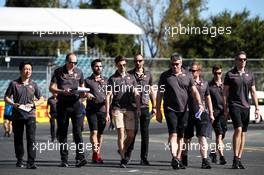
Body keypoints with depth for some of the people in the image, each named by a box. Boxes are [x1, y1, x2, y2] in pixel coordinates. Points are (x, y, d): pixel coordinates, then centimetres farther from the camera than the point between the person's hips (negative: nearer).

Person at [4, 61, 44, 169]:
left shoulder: (33, 85, 7)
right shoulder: (14, 84, 3)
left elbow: (41, 99, 13)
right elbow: (6, 97, 8)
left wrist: (33, 104, -6)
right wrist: (13, 104, -11)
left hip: (30, 115, 0)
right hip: (17, 115, 0)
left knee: (31, 138, -12)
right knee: (18, 138, 9)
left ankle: (31, 162, -15)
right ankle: (19, 160, 25)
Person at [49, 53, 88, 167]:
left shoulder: (79, 72, 11)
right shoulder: (58, 72, 3)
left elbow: (82, 87, 20)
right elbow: (52, 88, 0)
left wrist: (82, 93, -3)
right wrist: (62, 91, -17)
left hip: (75, 103, 1)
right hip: (62, 105, -1)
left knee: (77, 131, -10)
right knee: (62, 133, 3)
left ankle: (80, 158, -14)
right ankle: (64, 160, 8)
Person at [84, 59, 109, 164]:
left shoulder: (105, 80, 14)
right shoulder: (88, 81, 6)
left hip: (102, 110, 3)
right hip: (91, 110, -3)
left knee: (100, 133, 5)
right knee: (94, 132, -14)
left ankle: (98, 154, 13)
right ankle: (96, 153, -21)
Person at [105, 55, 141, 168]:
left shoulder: (131, 78, 13)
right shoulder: (112, 79, 4)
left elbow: (136, 94, 14)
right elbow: (108, 96, 2)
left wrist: (138, 108, 4)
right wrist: (107, 112, -4)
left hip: (129, 109, 3)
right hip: (117, 109, -3)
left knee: (131, 135, 2)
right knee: (121, 133, -10)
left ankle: (122, 150, 28)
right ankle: (123, 159, -7)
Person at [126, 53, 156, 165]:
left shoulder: (148, 74, 13)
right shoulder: (129, 74, 5)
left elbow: (151, 91, 16)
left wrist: (154, 106, 12)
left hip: (145, 107, 2)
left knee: (145, 133, 1)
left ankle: (144, 158, 5)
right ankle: (127, 155, 4)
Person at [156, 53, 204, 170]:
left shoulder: (186, 76, 9)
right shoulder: (165, 76, 3)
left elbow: (194, 91, 6)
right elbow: (159, 94, 4)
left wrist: (200, 104, -11)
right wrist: (158, 111, 0)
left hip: (183, 110, 3)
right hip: (170, 109, -3)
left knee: (181, 136, 8)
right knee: (173, 134, -16)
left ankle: (179, 159, 15)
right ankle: (174, 157, -27)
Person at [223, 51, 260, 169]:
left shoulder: (249, 75, 11)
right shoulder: (230, 74, 0)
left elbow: (253, 92, 14)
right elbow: (225, 93, 2)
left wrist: (257, 107, 8)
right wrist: (225, 109, -1)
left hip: (246, 106, 4)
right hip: (234, 105, -4)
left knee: (243, 133, 5)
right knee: (238, 129, -18)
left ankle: (239, 159, 11)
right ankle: (235, 159, -17)